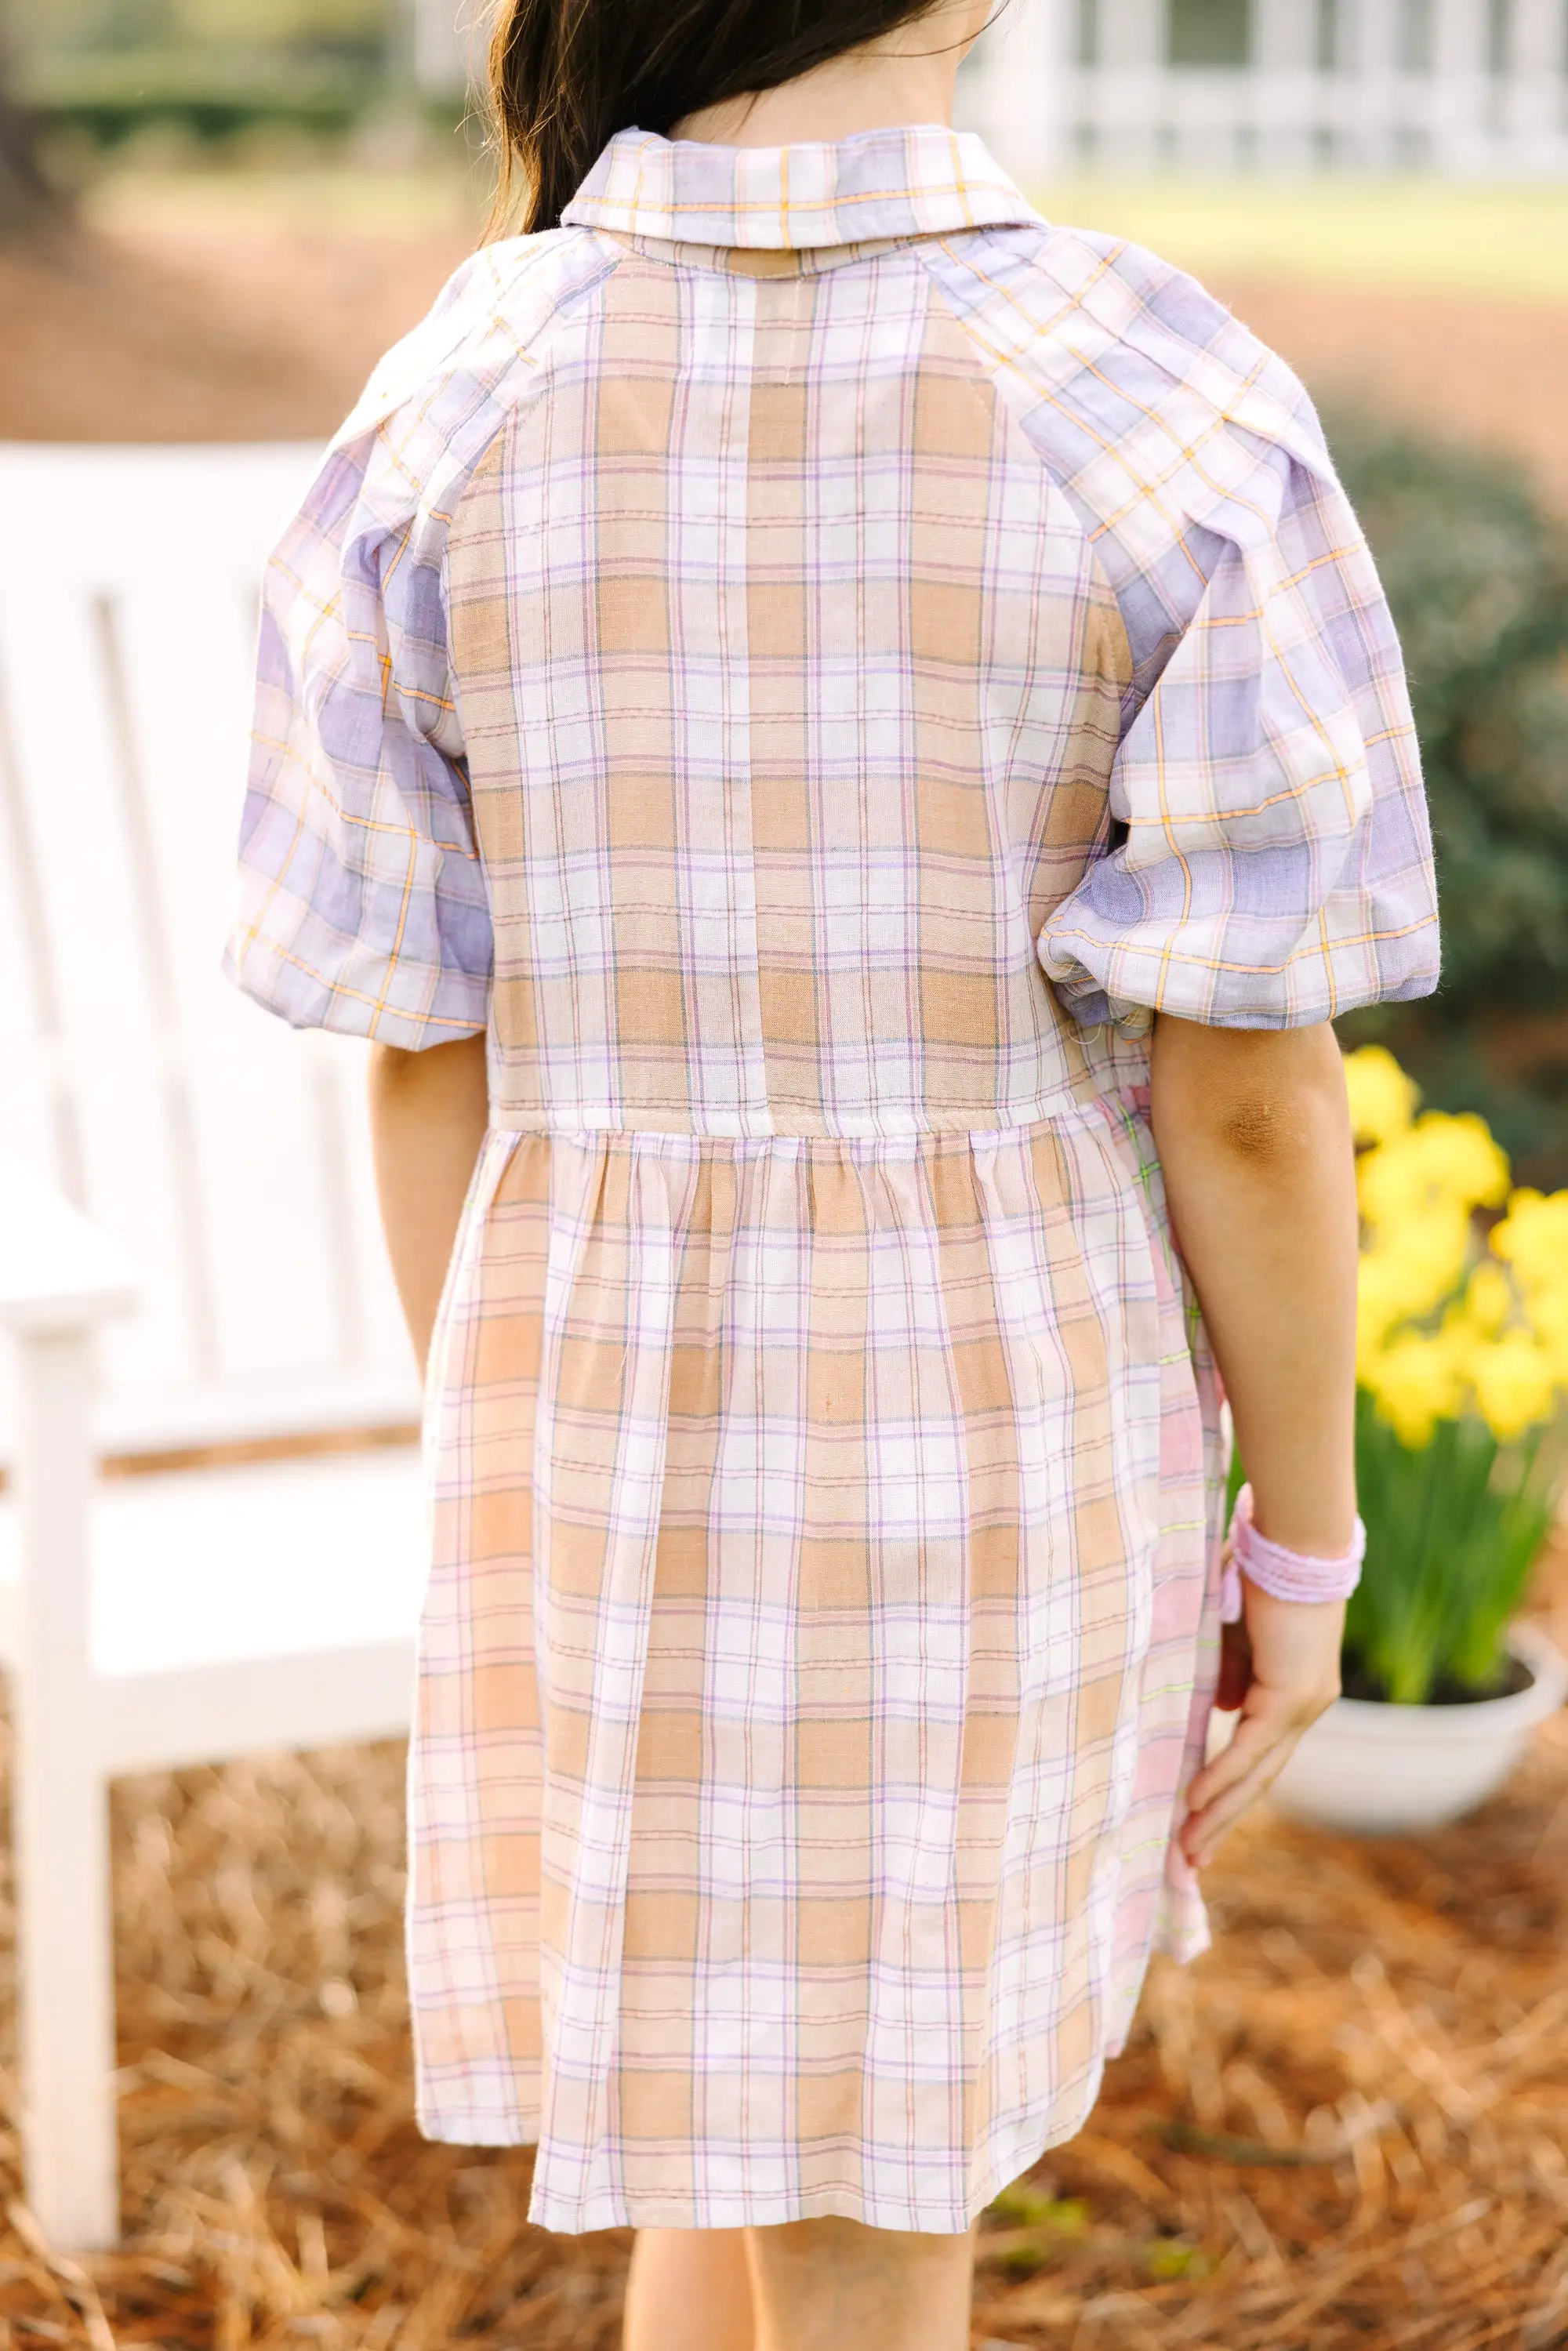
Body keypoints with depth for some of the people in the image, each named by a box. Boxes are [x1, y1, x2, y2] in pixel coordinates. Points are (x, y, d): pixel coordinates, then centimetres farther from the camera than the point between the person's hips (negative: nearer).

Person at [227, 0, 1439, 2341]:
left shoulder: (445, 415, -10)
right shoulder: (1176, 414, -17)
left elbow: (424, 1059, -4)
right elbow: (1248, 1094, -14)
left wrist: (494, 1487, 11)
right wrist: (1307, 1539, 1)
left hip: (626, 1435, 2)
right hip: (997, 1447, -2)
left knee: (743, 2115, 27)